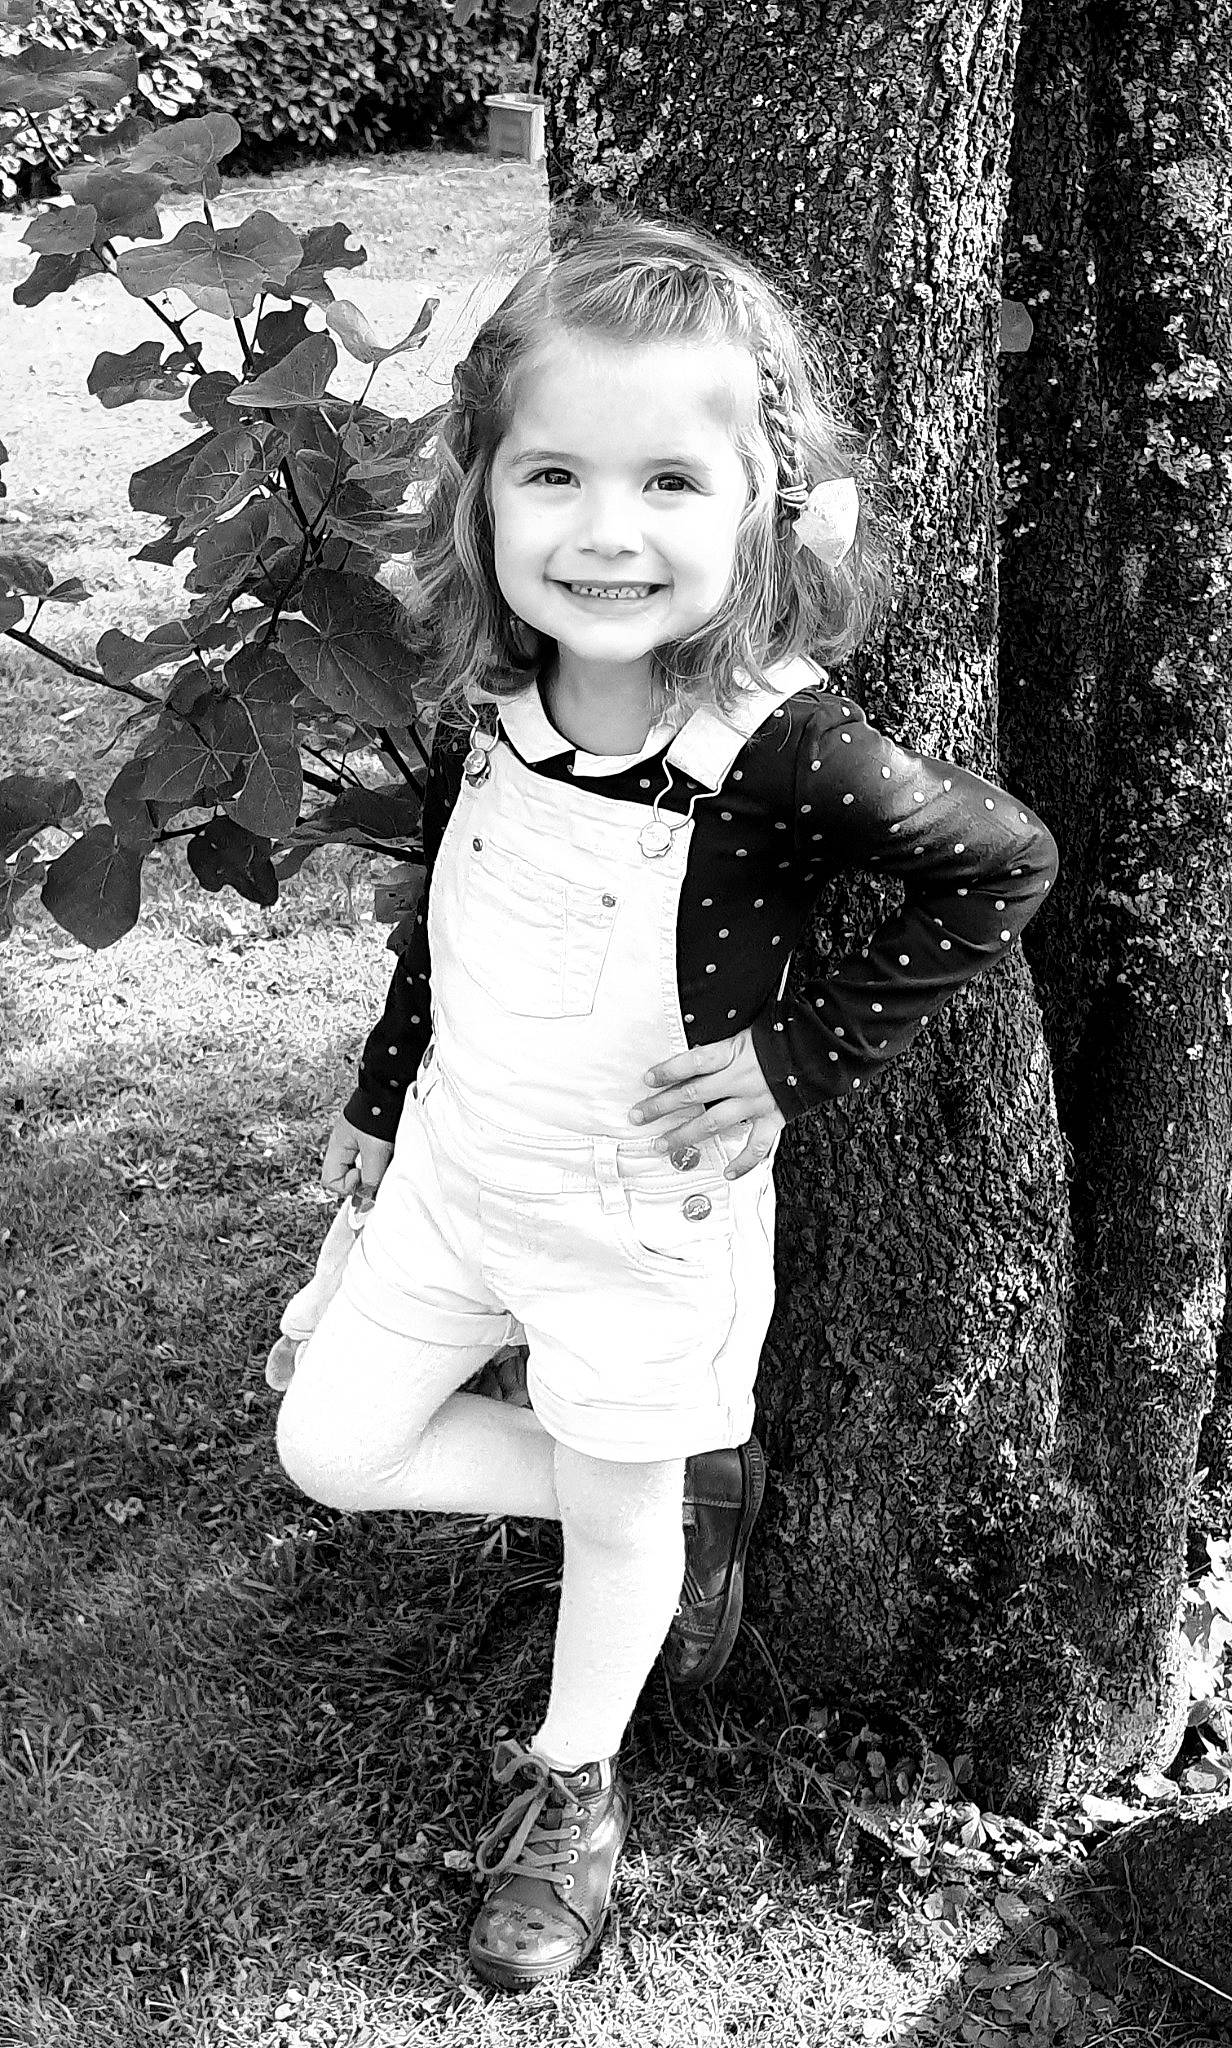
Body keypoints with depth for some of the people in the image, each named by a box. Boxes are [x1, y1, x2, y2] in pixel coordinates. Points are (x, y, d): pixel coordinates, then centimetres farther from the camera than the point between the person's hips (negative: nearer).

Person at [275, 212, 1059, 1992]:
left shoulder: (779, 752, -28)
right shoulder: (486, 705, -11)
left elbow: (1004, 865, -16)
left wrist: (807, 1056, -19)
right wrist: (380, 1101, 18)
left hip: (646, 1216, -5)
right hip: (456, 1168, 6)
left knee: (618, 1526, 15)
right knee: (334, 1446, 14)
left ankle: (572, 1786, 47)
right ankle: (698, 1486, 31)